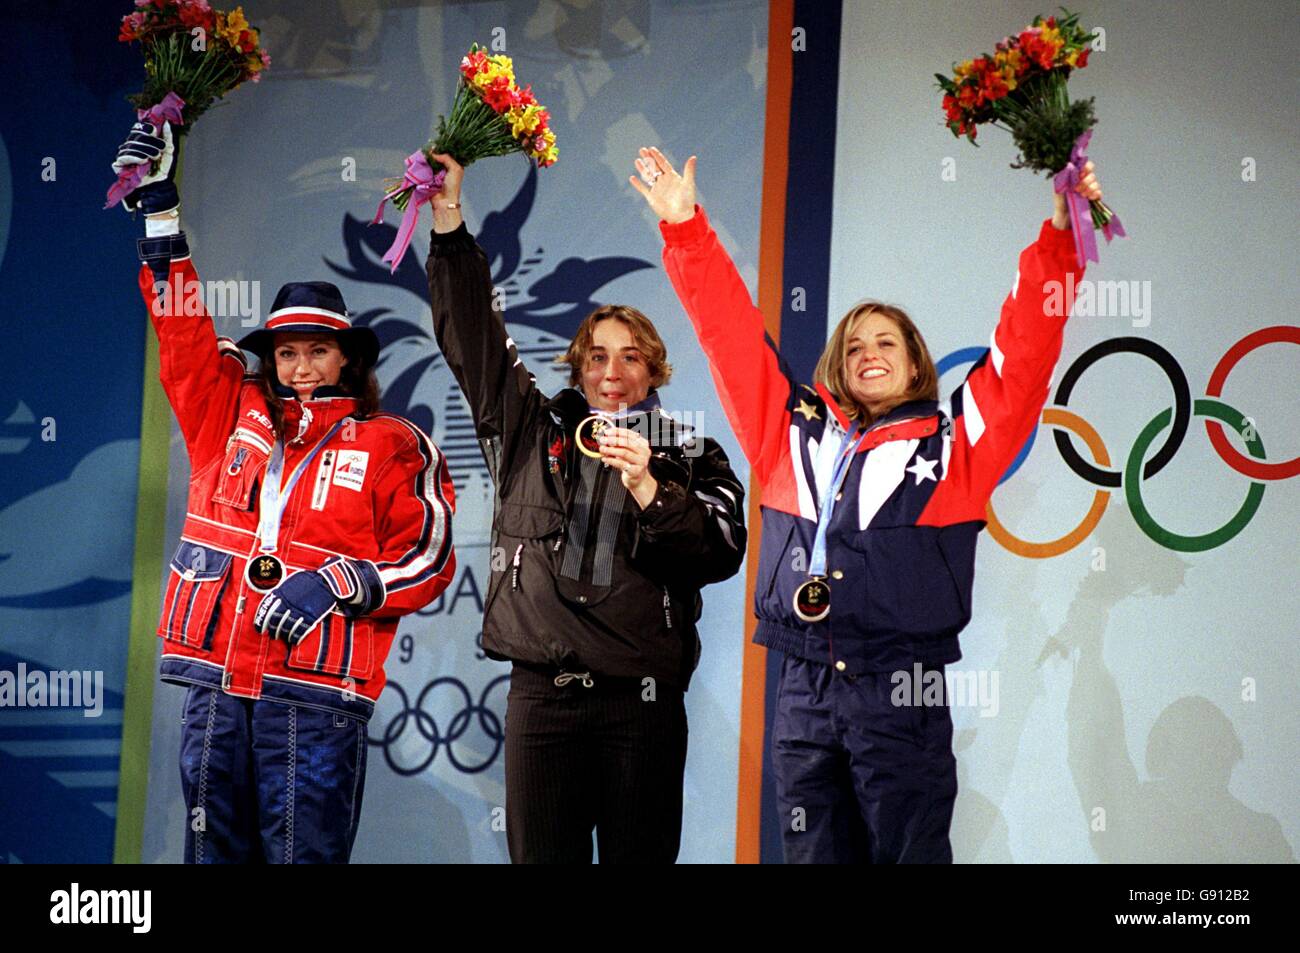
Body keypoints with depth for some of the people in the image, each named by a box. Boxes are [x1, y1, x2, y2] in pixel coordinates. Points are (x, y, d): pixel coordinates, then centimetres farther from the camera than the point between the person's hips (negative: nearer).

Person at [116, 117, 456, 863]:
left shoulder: (391, 446, 3)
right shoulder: (230, 413, 14)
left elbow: (430, 560, 1)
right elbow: (181, 324, 15)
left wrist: (336, 584, -13)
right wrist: (160, 207, 12)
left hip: (318, 695, -4)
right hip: (217, 686, 4)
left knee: (305, 853, -5)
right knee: (214, 852, 8)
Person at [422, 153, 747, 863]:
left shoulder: (692, 456, 10)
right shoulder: (531, 429, 14)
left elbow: (724, 550, -3)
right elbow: (470, 332, 13)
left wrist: (648, 489, -15)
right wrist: (448, 216, 7)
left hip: (642, 699, -1)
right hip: (541, 693, 1)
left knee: (639, 856, 1)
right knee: (541, 856, 1)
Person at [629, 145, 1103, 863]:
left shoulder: (953, 443, 6)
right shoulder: (793, 432, 13)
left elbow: (1025, 352, -1)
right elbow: (730, 333, 15)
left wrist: (1059, 237, -9)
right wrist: (685, 228, 13)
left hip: (901, 696, -3)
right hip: (804, 693, 3)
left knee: (909, 854, -1)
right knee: (815, 855, 8)